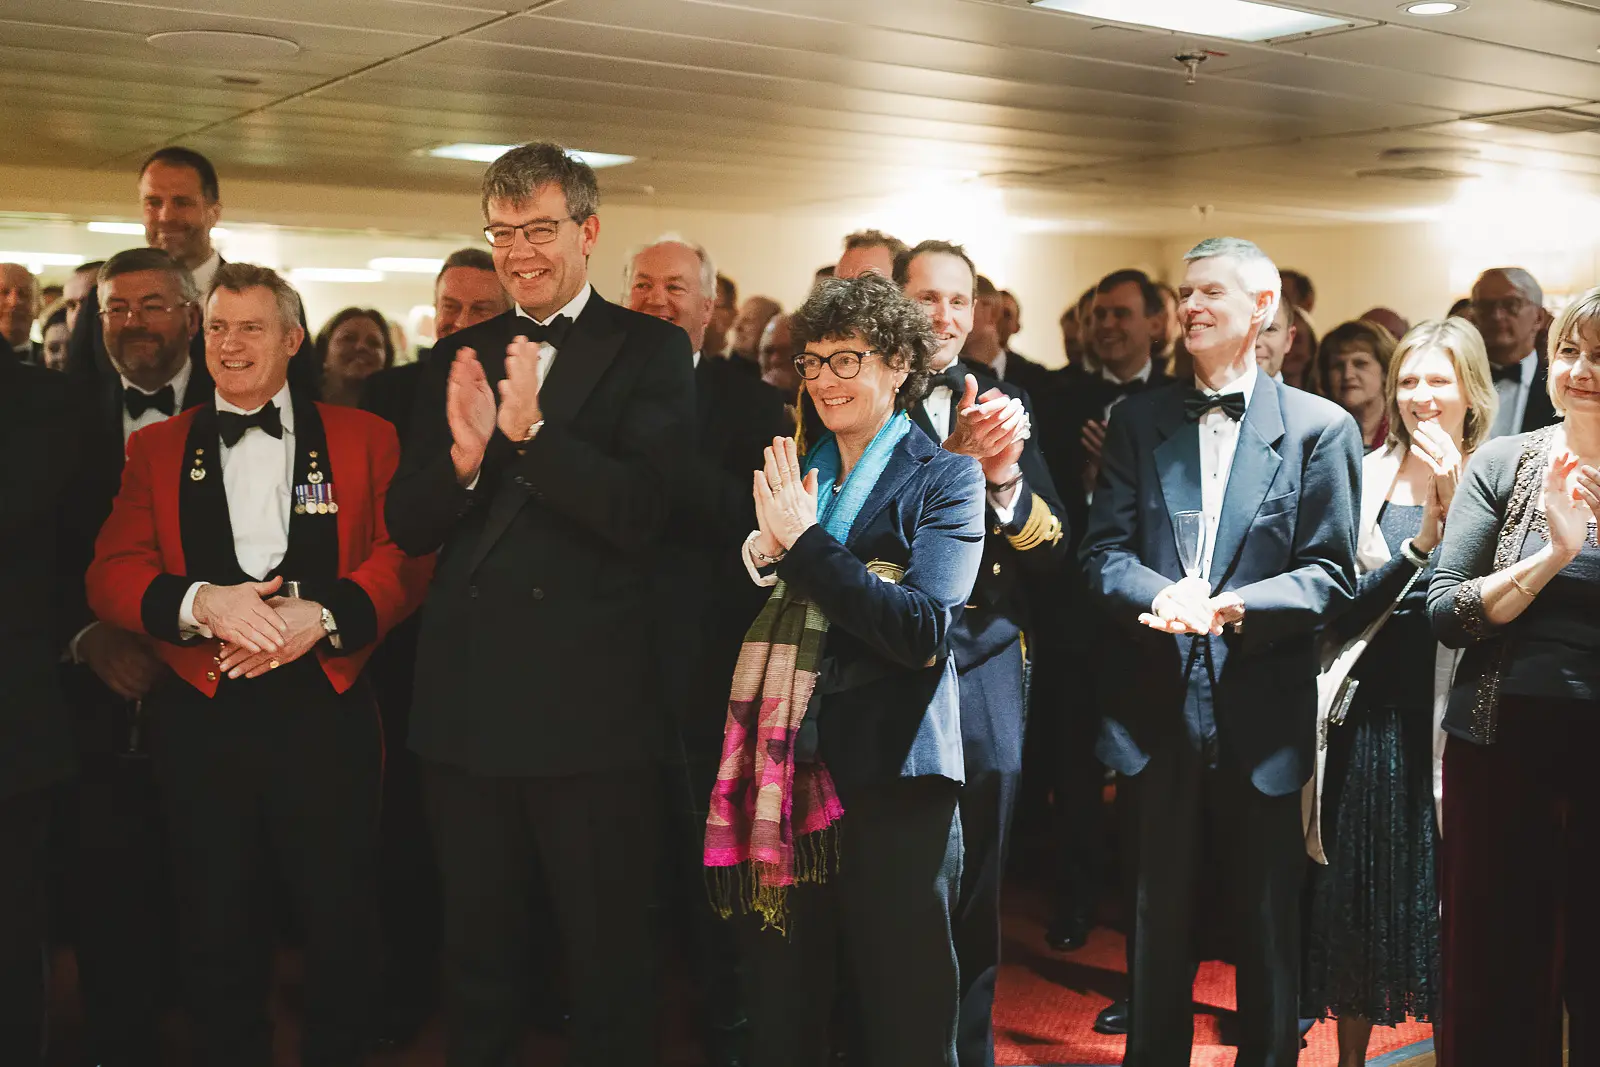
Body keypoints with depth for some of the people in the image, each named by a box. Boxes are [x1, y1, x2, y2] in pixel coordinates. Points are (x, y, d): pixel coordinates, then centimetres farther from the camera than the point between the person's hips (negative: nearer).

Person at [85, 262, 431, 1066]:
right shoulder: (156, 448, 11)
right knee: (217, 931, 10)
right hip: (201, 720, 1)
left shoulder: (365, 438, 7)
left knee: (339, 923, 6)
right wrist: (201, 602, -17)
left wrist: (321, 613, -18)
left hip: (327, 711, -1)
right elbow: (110, 575, 2)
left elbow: (404, 560, -2)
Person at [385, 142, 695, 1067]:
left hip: (593, 706, -4)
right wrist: (464, 454, -17)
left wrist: (531, 431, -27)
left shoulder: (651, 351, -3)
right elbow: (408, 528, 3)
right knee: (478, 950, 19)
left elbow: (645, 514, -15)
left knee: (611, 957, 9)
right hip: (467, 703, 4)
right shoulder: (458, 358, 10)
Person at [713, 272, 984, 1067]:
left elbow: (923, 628, -17)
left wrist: (802, 543, -15)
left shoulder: (944, 478, -3)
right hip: (784, 767, 5)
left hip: (890, 772, -4)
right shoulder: (785, 474, 13)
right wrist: (761, 552, -10)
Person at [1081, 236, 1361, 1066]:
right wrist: (1160, 594, -19)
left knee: (1268, 920, 10)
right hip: (1157, 706, 2)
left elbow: (1330, 572, -4)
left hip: (1264, 709, -2)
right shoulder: (1138, 420, 9)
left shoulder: (1321, 428, 0)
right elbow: (1103, 551, 2)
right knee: (1158, 914, 14)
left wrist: (1238, 604, -22)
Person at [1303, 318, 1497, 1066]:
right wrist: (1421, 539, -16)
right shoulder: (1366, 477, 3)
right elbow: (1342, 610, -4)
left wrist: (1453, 507, -19)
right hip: (1374, 716, 2)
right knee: (1357, 893, 10)